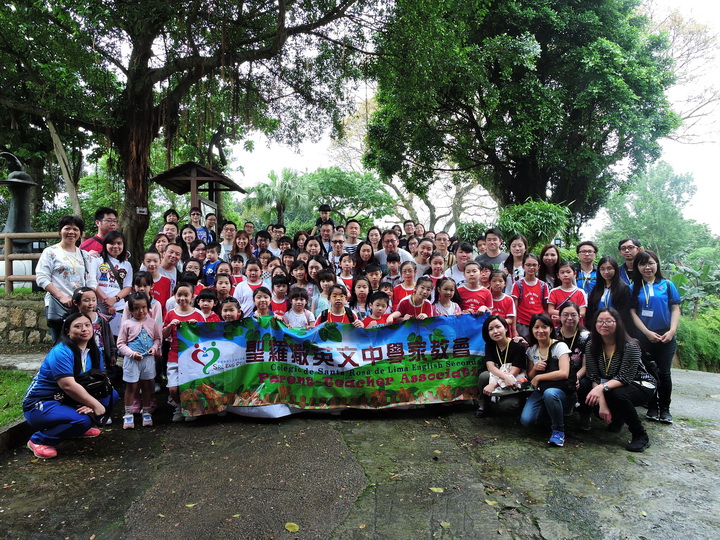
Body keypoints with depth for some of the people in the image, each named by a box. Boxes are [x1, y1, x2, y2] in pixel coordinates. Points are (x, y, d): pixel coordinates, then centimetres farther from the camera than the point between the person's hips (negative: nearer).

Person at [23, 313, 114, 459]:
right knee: (82, 420, -31)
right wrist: (96, 405, -25)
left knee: (112, 395, -2)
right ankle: (39, 440, -7)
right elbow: (68, 385, -30)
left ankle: (81, 428, 12)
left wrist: (91, 404, -22)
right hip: (40, 406, -8)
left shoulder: (93, 352, 2)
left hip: (65, 401, 8)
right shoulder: (61, 352, -22)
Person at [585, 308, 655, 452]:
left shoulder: (630, 347, -23)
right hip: (611, 386, 5)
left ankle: (641, 436, -13)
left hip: (640, 386, -5)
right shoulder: (591, 346, -10)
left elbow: (624, 378, -28)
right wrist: (602, 403, -27)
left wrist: (602, 388, -46)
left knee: (617, 394, -36)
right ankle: (618, 418, 15)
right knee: (592, 400, -23)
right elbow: (594, 378, -14)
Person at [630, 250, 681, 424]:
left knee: (664, 372, 4)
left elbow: (675, 308, 1)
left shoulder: (667, 284, 3)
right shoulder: (634, 288, 3)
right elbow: (632, 312, -1)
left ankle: (665, 408, 17)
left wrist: (672, 331, -11)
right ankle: (652, 407, 19)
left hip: (665, 336, 0)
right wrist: (647, 333, -10)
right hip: (644, 336, 0)